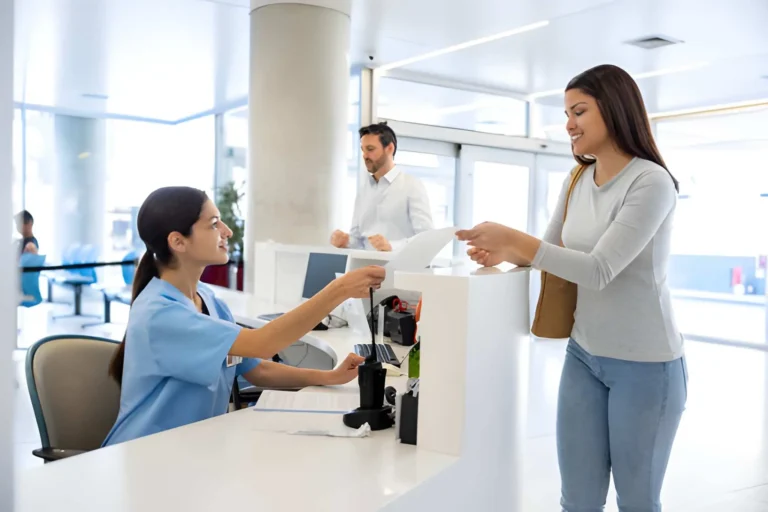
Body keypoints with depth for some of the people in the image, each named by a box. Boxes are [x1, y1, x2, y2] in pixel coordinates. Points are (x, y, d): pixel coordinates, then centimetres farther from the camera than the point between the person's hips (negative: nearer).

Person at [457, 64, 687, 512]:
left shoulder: (651, 182, -18)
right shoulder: (576, 181, 4)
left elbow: (599, 270, -25)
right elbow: (552, 251, 12)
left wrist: (513, 237, -29)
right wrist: (506, 254, -8)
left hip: (645, 365, -6)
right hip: (583, 355, 6)